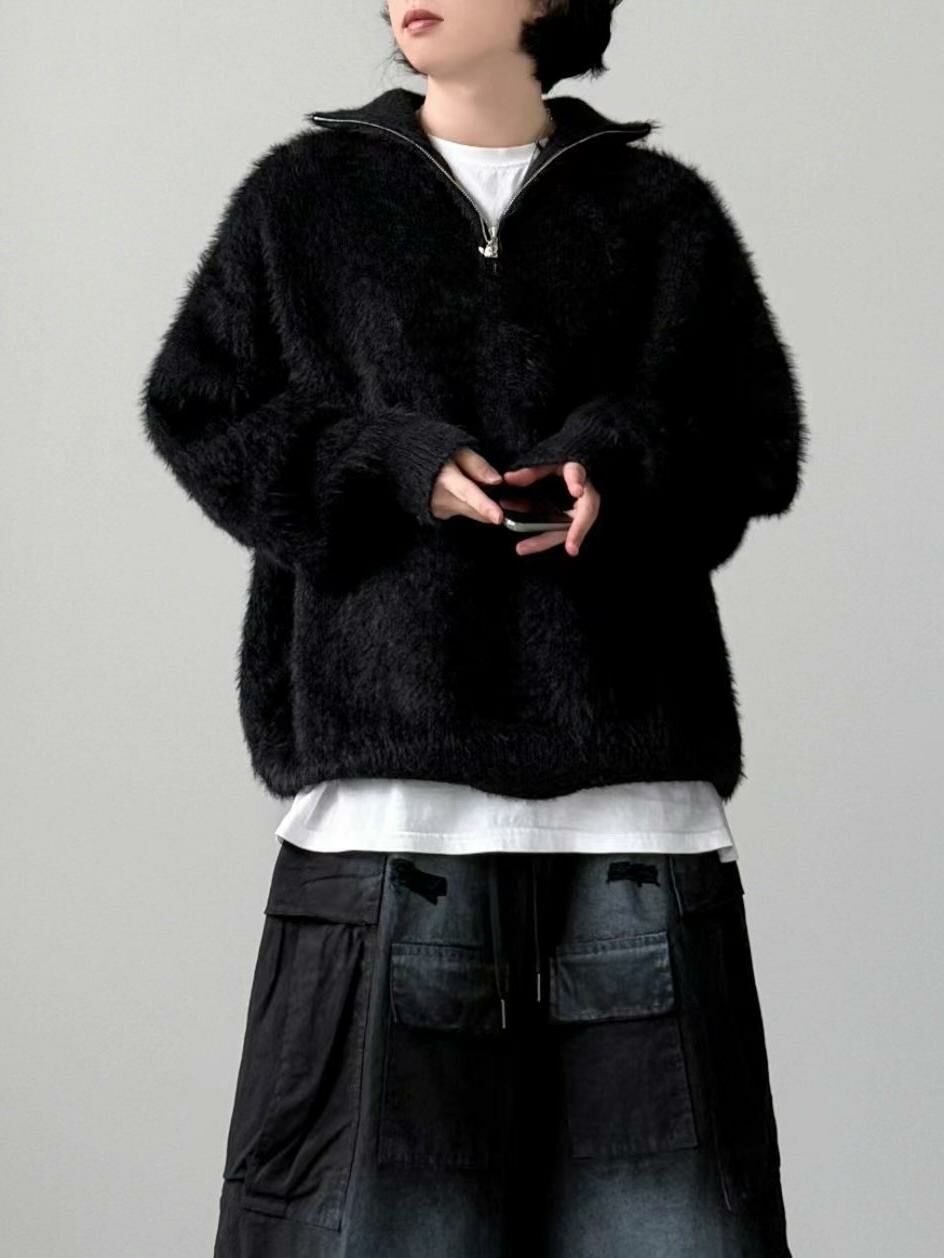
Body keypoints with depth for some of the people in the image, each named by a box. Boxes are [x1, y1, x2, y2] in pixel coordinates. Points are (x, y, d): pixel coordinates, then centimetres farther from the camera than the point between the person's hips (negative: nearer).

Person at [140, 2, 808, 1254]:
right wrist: (389, 463, -9)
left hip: (626, 757, 1)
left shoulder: (659, 207, 14)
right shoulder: (307, 197, 14)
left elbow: (755, 439, 7)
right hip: (387, 746, 0)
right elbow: (198, 414, 8)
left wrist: (617, 465, -14)